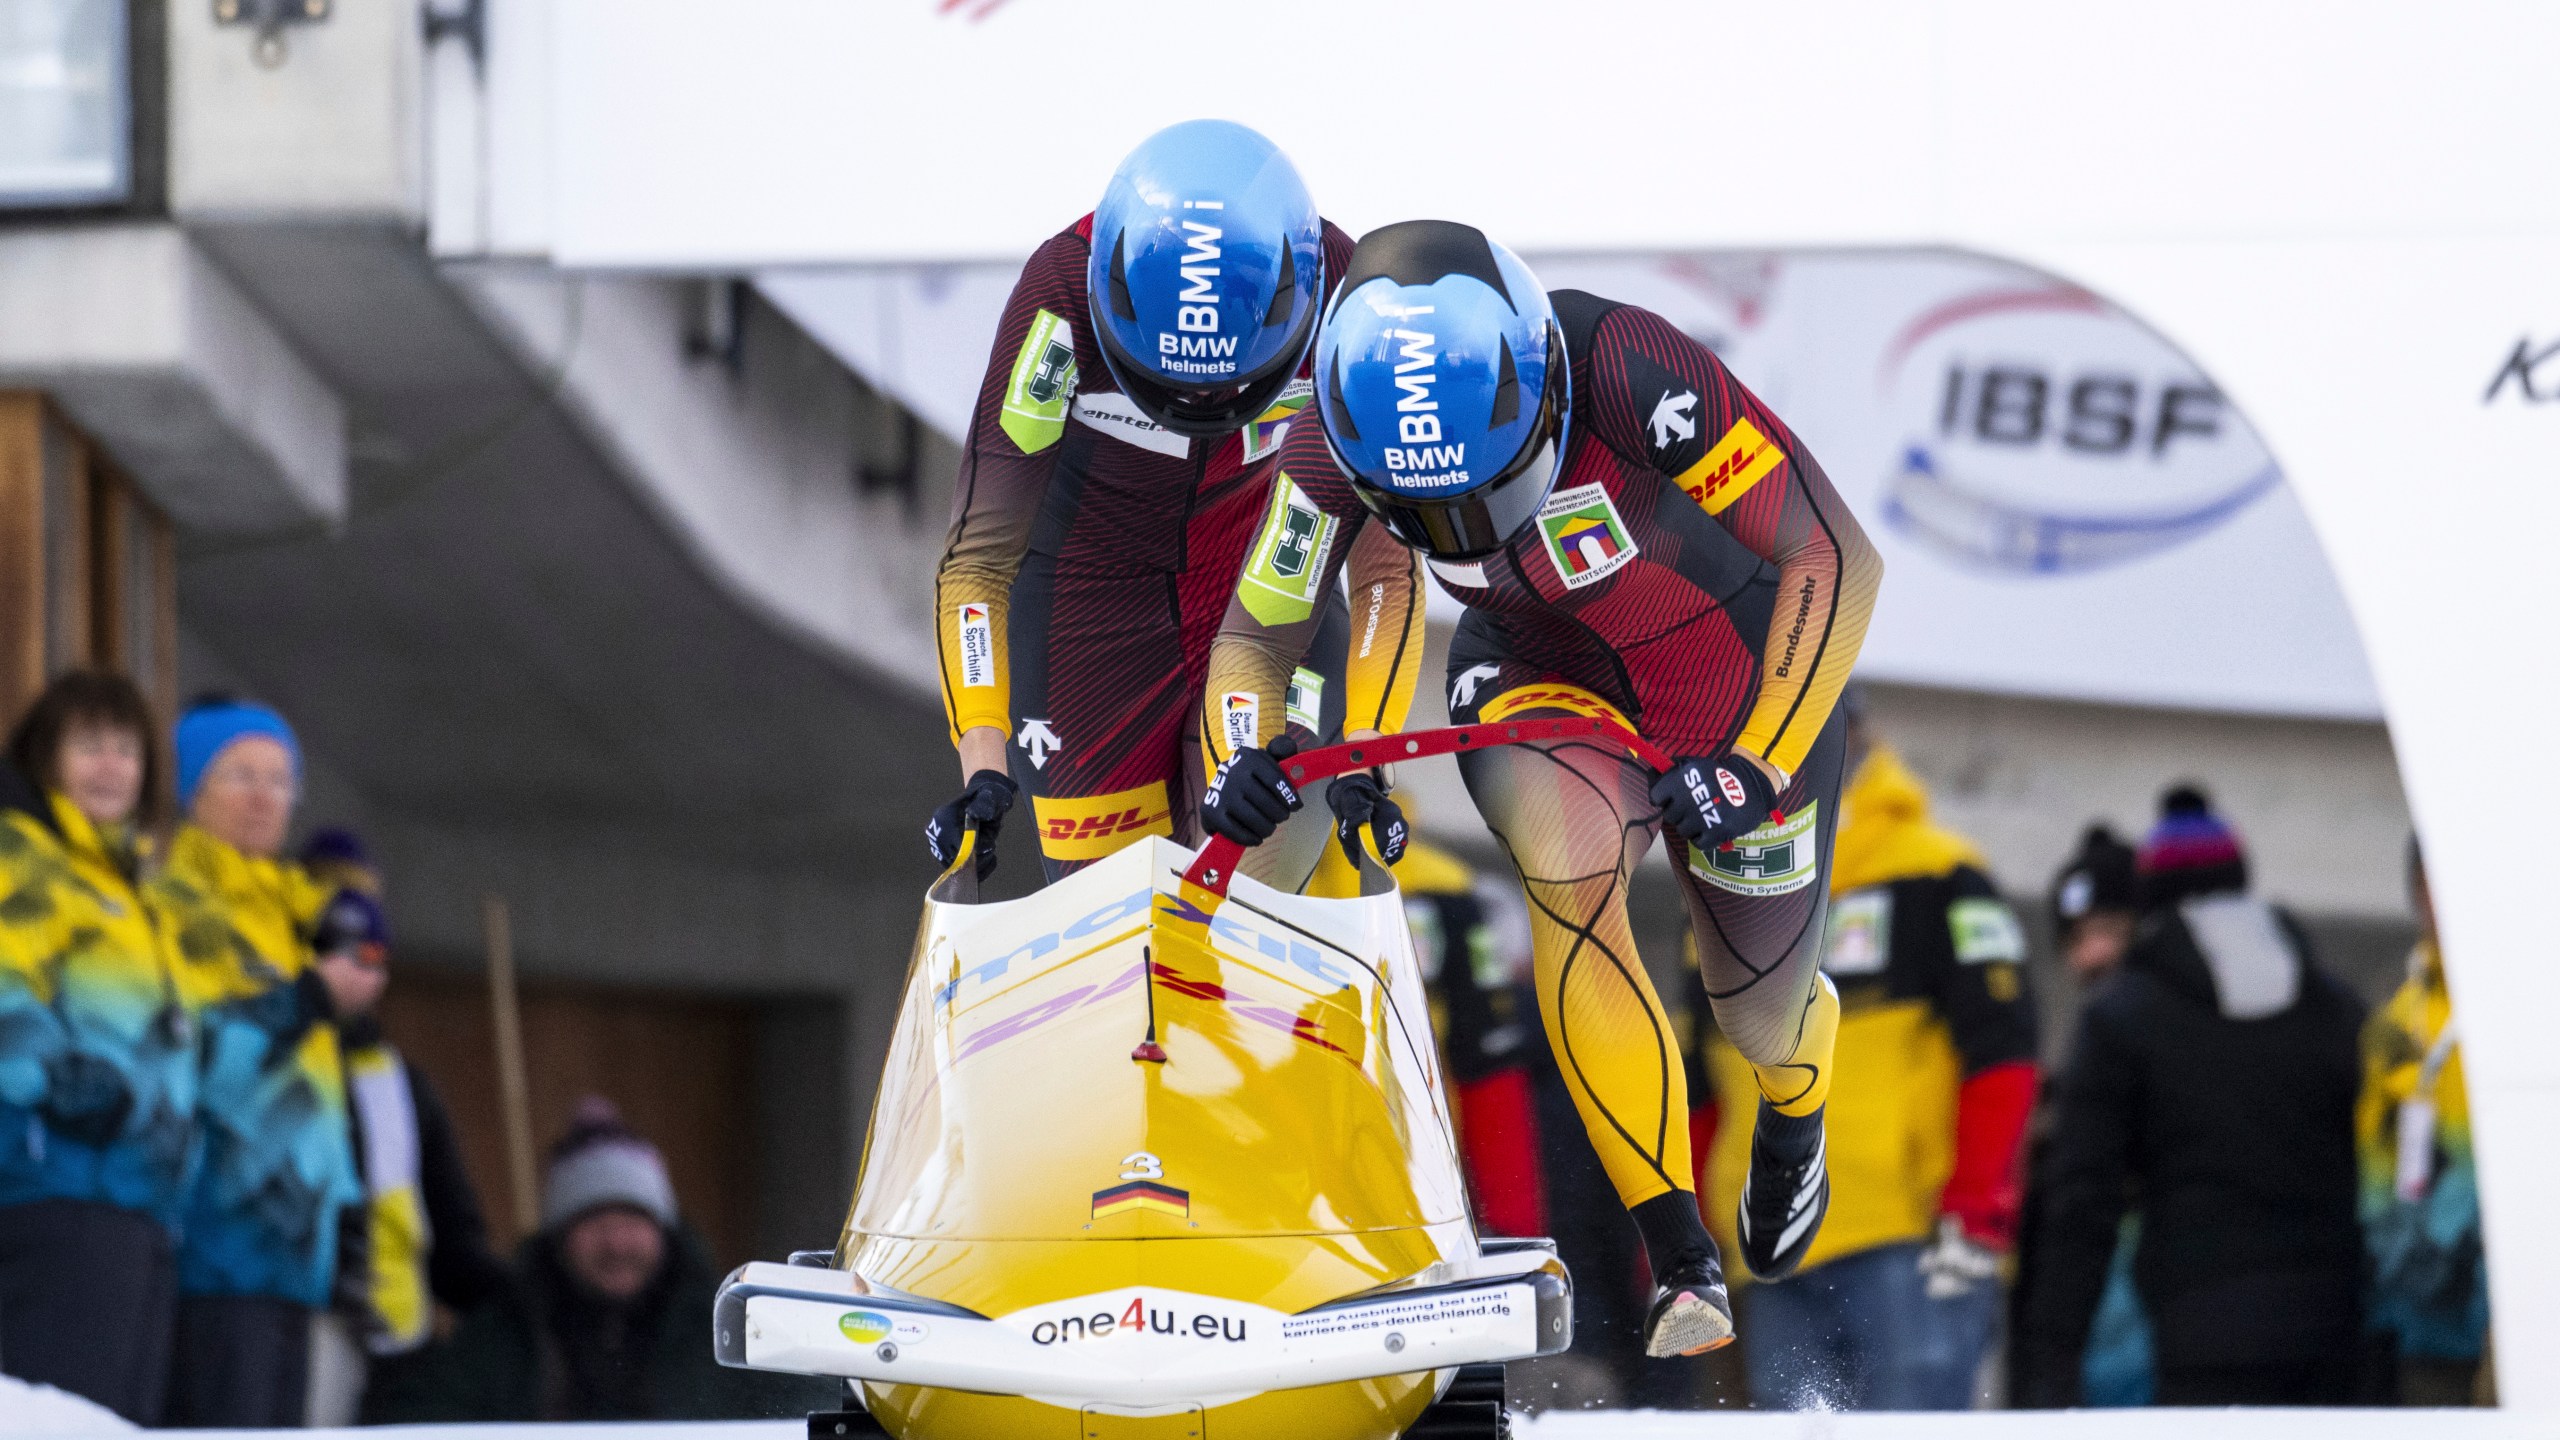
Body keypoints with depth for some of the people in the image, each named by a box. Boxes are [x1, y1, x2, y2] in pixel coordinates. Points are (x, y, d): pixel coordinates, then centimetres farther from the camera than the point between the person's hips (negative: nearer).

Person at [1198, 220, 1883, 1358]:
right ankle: (1680, 1258, -26)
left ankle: (1794, 1103, 52)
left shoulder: (1632, 377, -38)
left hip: (1741, 680, -2)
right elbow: (1251, 641, -12)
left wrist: (1761, 760, -37)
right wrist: (1245, 762, -33)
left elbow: (1837, 562, -30)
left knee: (1762, 1020, 9)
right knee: (1568, 862, -33)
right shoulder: (1335, 447, -26)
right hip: (1539, 678, 2)